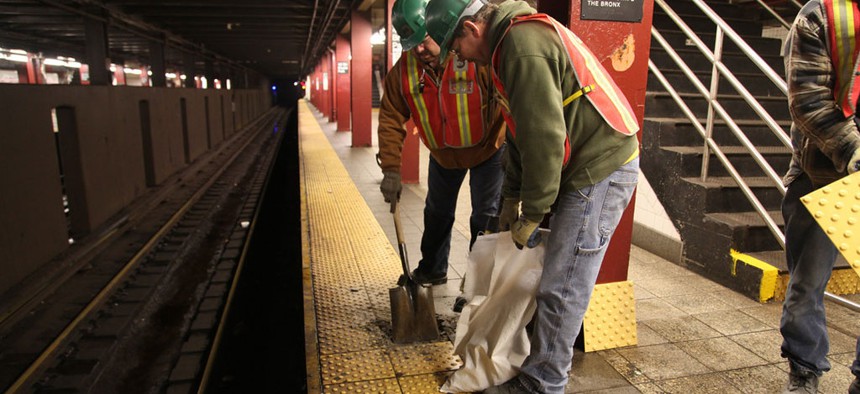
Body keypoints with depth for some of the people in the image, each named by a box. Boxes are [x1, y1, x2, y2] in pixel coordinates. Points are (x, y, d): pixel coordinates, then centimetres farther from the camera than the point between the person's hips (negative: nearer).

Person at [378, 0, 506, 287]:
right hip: (442, 153, 5)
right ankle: (432, 270, 38)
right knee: (437, 212, 18)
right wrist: (391, 169, -18)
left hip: (486, 148, -4)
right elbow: (391, 120, -12)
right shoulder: (403, 71, -17)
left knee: (486, 215, -2)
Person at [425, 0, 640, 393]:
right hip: (585, 167, 10)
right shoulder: (510, 42, 15)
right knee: (556, 272, 16)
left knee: (561, 288, -3)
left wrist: (532, 214, -13)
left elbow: (544, 136, -23)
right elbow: (522, 131, 18)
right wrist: (511, 198, 17)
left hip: (601, 171, -10)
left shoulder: (523, 44, -18)